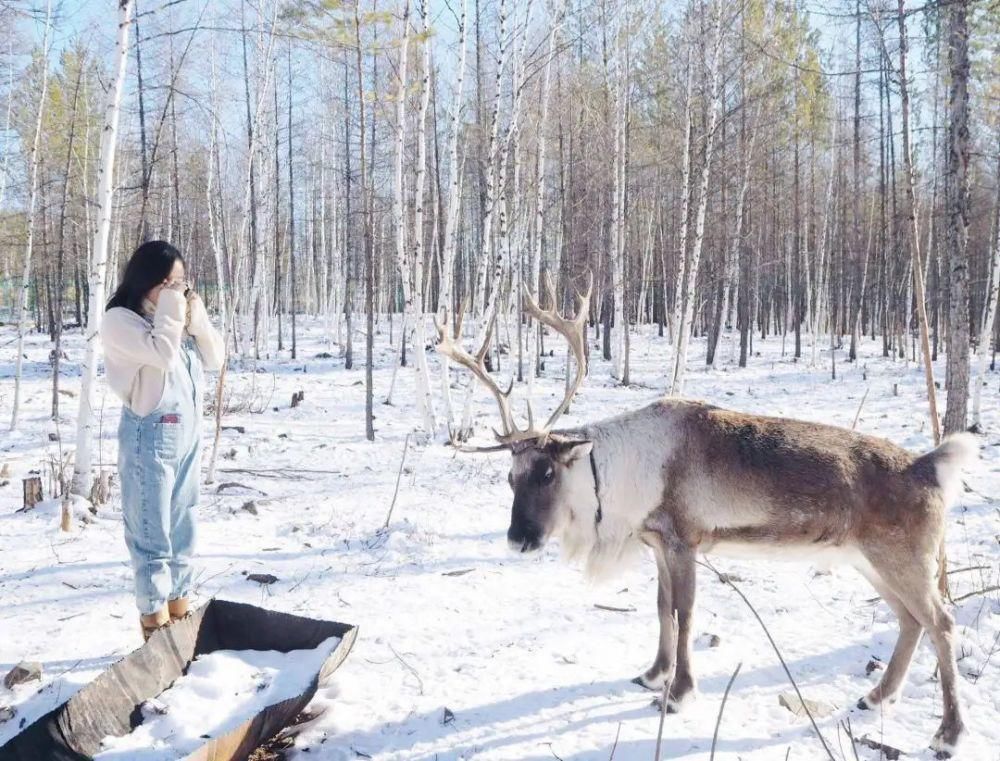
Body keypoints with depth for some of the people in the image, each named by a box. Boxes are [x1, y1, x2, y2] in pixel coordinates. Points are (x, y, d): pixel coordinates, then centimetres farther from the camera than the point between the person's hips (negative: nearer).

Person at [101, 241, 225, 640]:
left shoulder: (179, 317, 13)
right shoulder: (120, 320, -9)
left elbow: (215, 358, 12)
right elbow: (162, 355, -22)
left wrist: (196, 317, 0)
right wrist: (171, 312, -11)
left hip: (188, 433, 8)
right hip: (151, 435, -8)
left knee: (182, 528, 13)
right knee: (152, 533, -3)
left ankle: (178, 613, 23)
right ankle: (155, 622, 4)